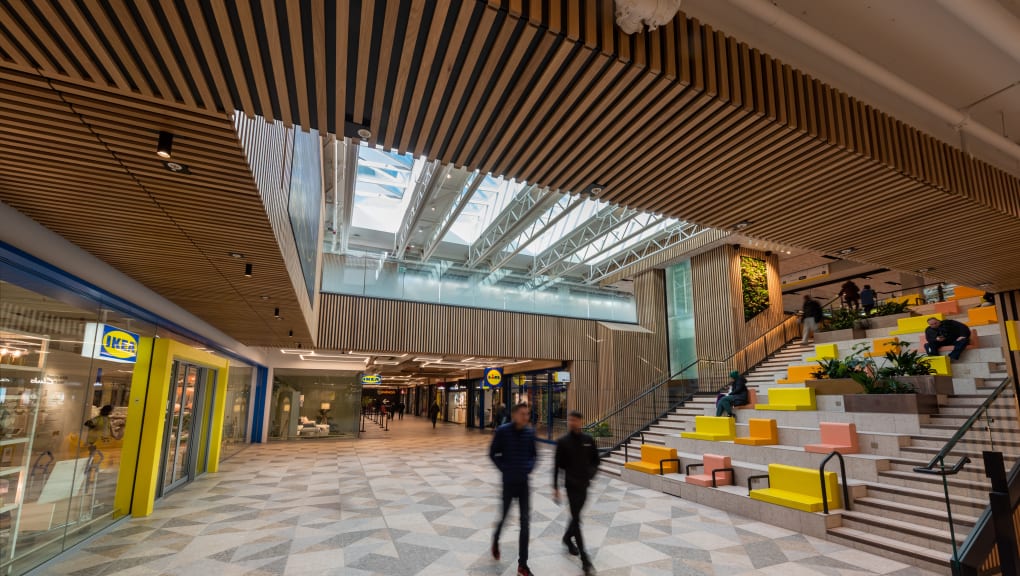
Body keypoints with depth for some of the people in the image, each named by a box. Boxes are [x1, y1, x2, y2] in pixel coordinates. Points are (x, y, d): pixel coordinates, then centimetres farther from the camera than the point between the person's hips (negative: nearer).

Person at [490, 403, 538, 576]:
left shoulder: (530, 432, -3)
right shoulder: (502, 431, -14)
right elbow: (493, 453, -5)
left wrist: (529, 466, -5)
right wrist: (504, 468, -12)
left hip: (524, 482, 3)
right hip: (508, 481, -2)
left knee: (525, 522, 3)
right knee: (504, 516, 14)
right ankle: (496, 539, 49)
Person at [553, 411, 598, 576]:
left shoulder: (588, 440, 0)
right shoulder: (563, 442, -9)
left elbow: (595, 460, 10)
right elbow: (557, 466, -6)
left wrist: (591, 472, -10)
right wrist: (555, 487, -7)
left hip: (584, 484, 4)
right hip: (571, 485, -4)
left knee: (576, 515, 19)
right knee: (576, 518, -5)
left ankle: (568, 538, 46)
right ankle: (585, 559, 0)